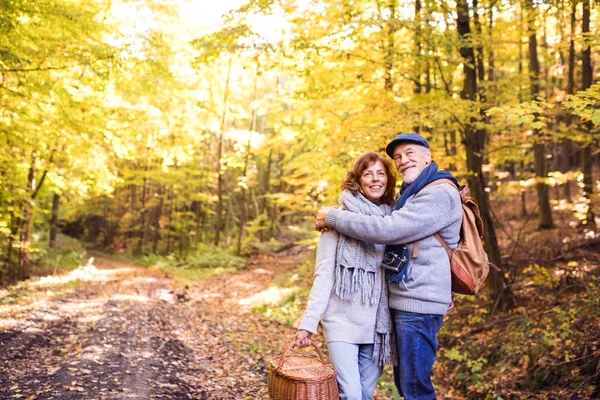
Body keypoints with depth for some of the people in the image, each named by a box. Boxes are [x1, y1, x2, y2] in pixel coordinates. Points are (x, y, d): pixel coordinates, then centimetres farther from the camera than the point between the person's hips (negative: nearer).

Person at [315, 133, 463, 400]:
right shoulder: (411, 194, 18)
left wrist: (332, 217, -13)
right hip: (403, 301, 10)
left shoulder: (440, 194, -14)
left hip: (418, 303, -10)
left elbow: (386, 230, -22)